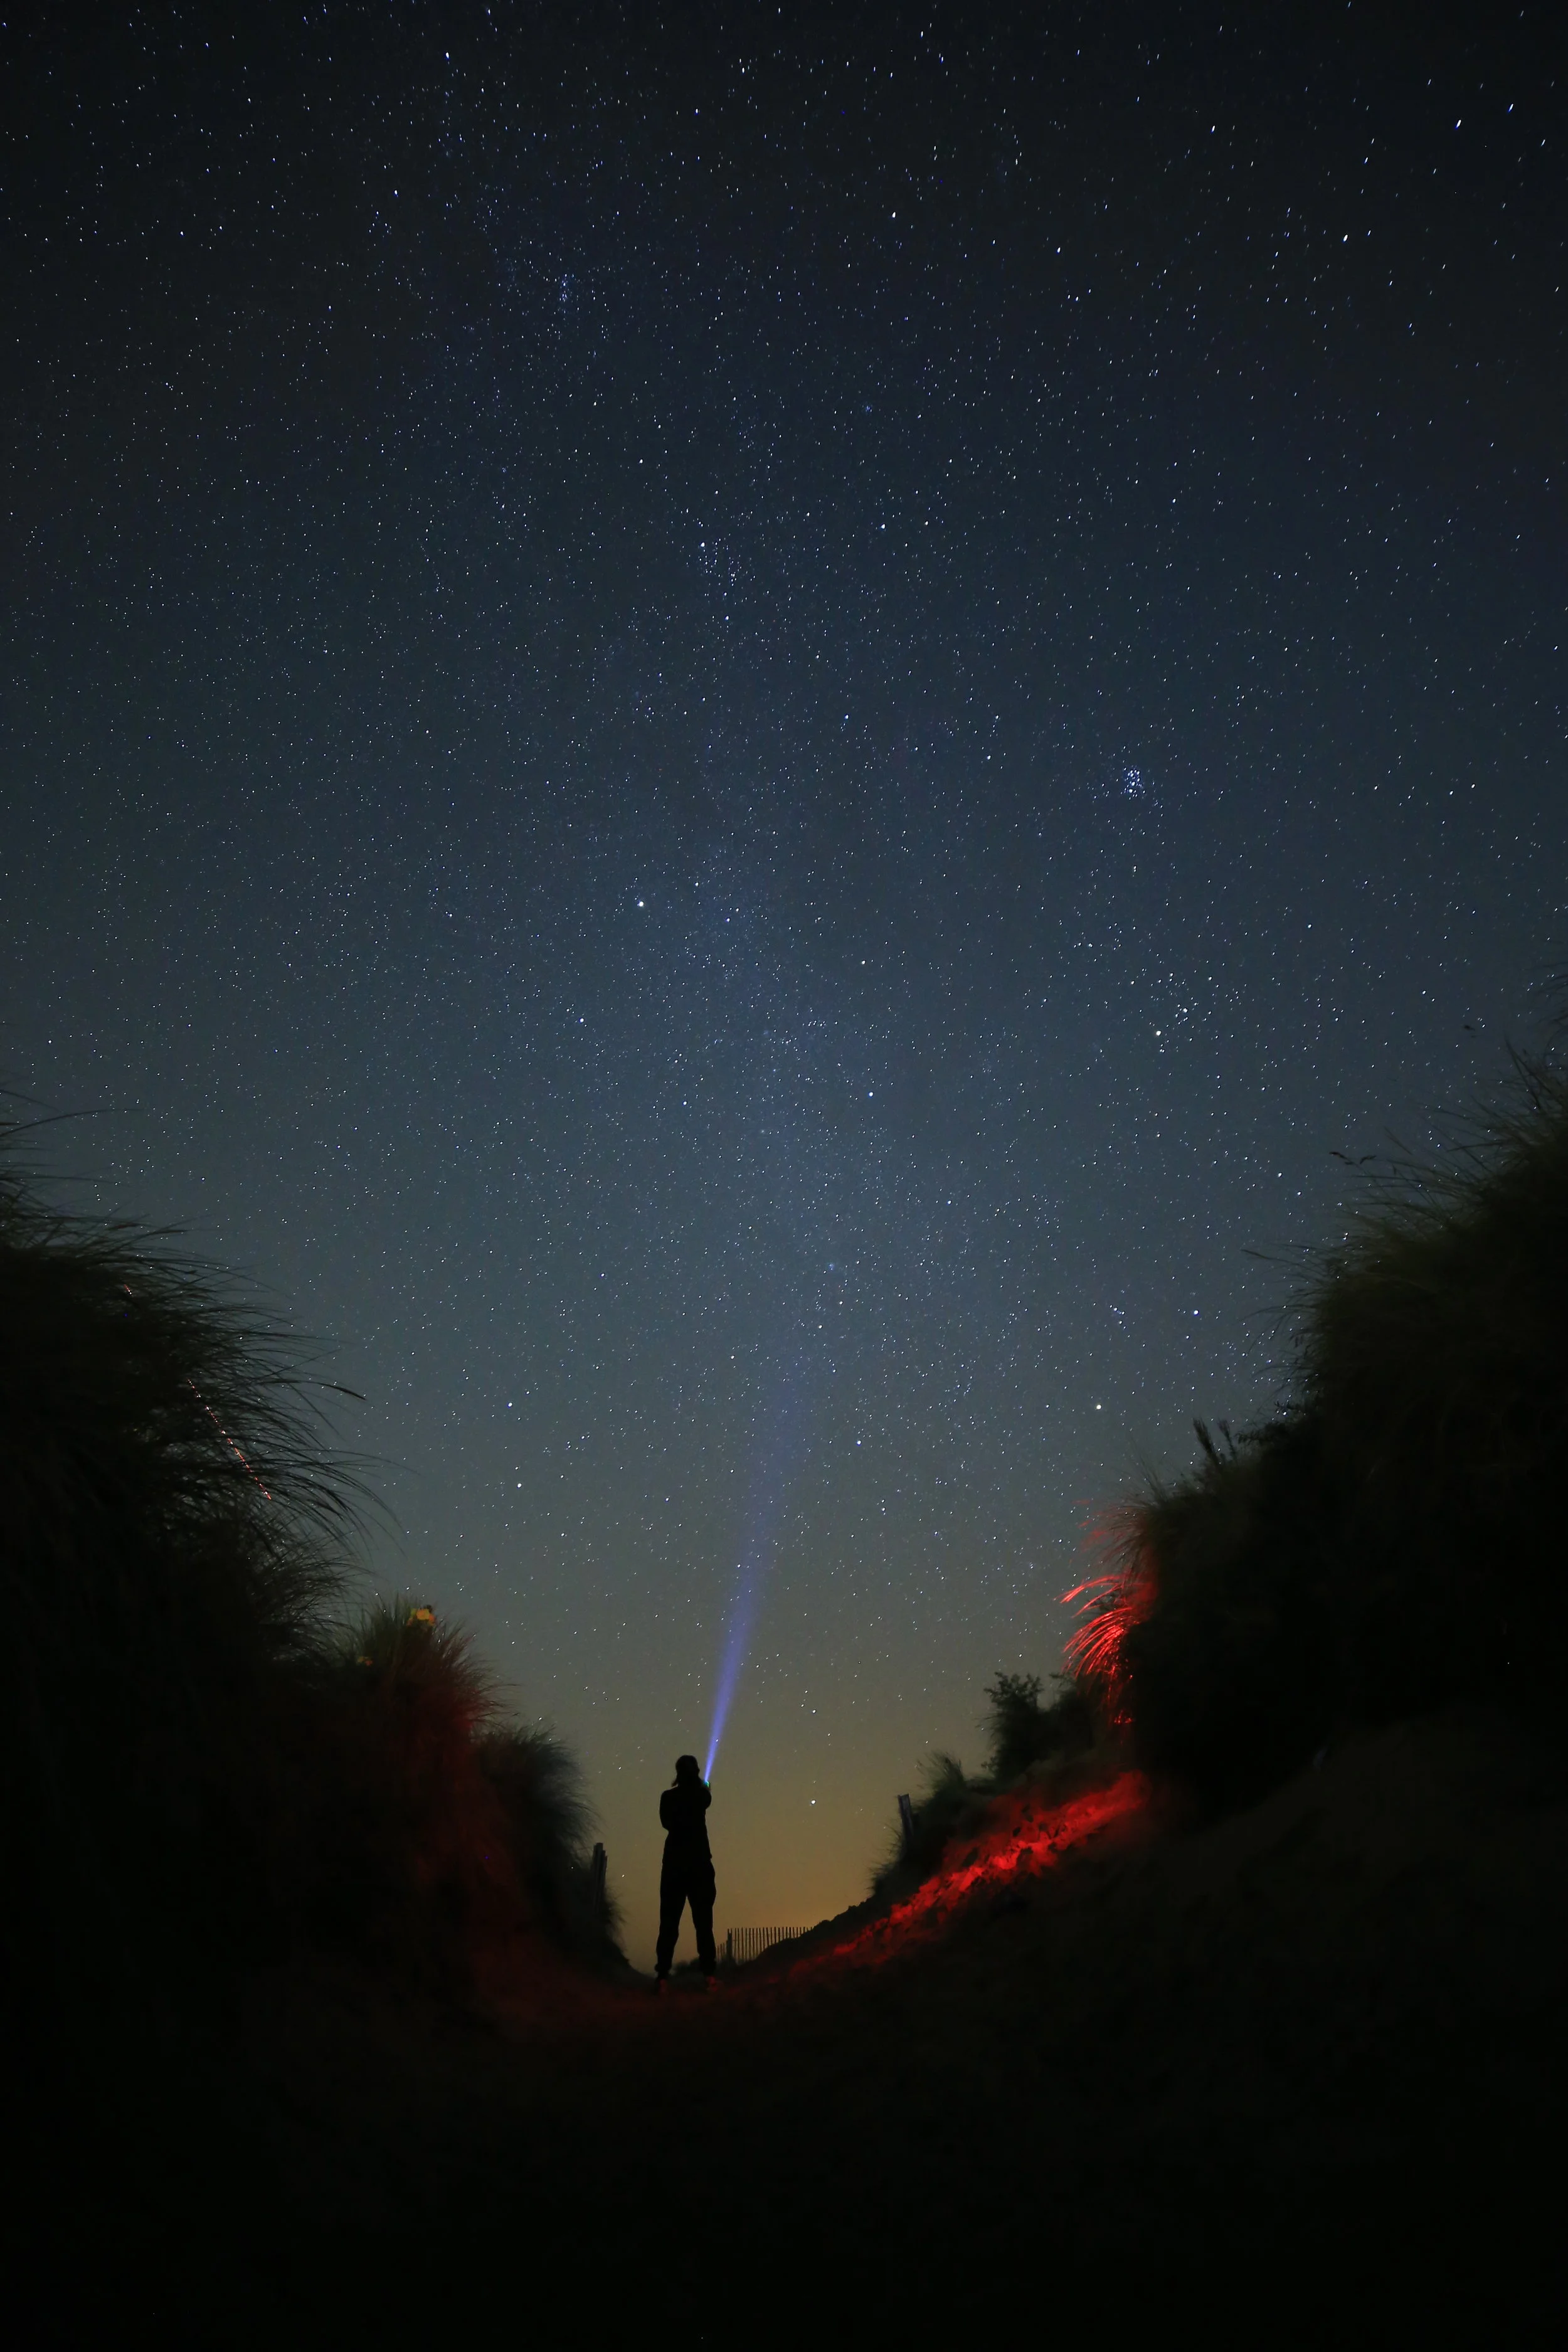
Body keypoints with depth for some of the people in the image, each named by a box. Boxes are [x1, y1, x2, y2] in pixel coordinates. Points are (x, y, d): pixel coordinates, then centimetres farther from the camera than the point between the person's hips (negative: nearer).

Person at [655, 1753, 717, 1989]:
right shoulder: (701, 1795, 2)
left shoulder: (668, 1797, 1)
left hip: (674, 1865, 1)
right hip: (698, 1864, -1)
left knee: (669, 1924, 1)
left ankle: (663, 1978, -7)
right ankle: (709, 1976, -6)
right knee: (703, 1922, 2)